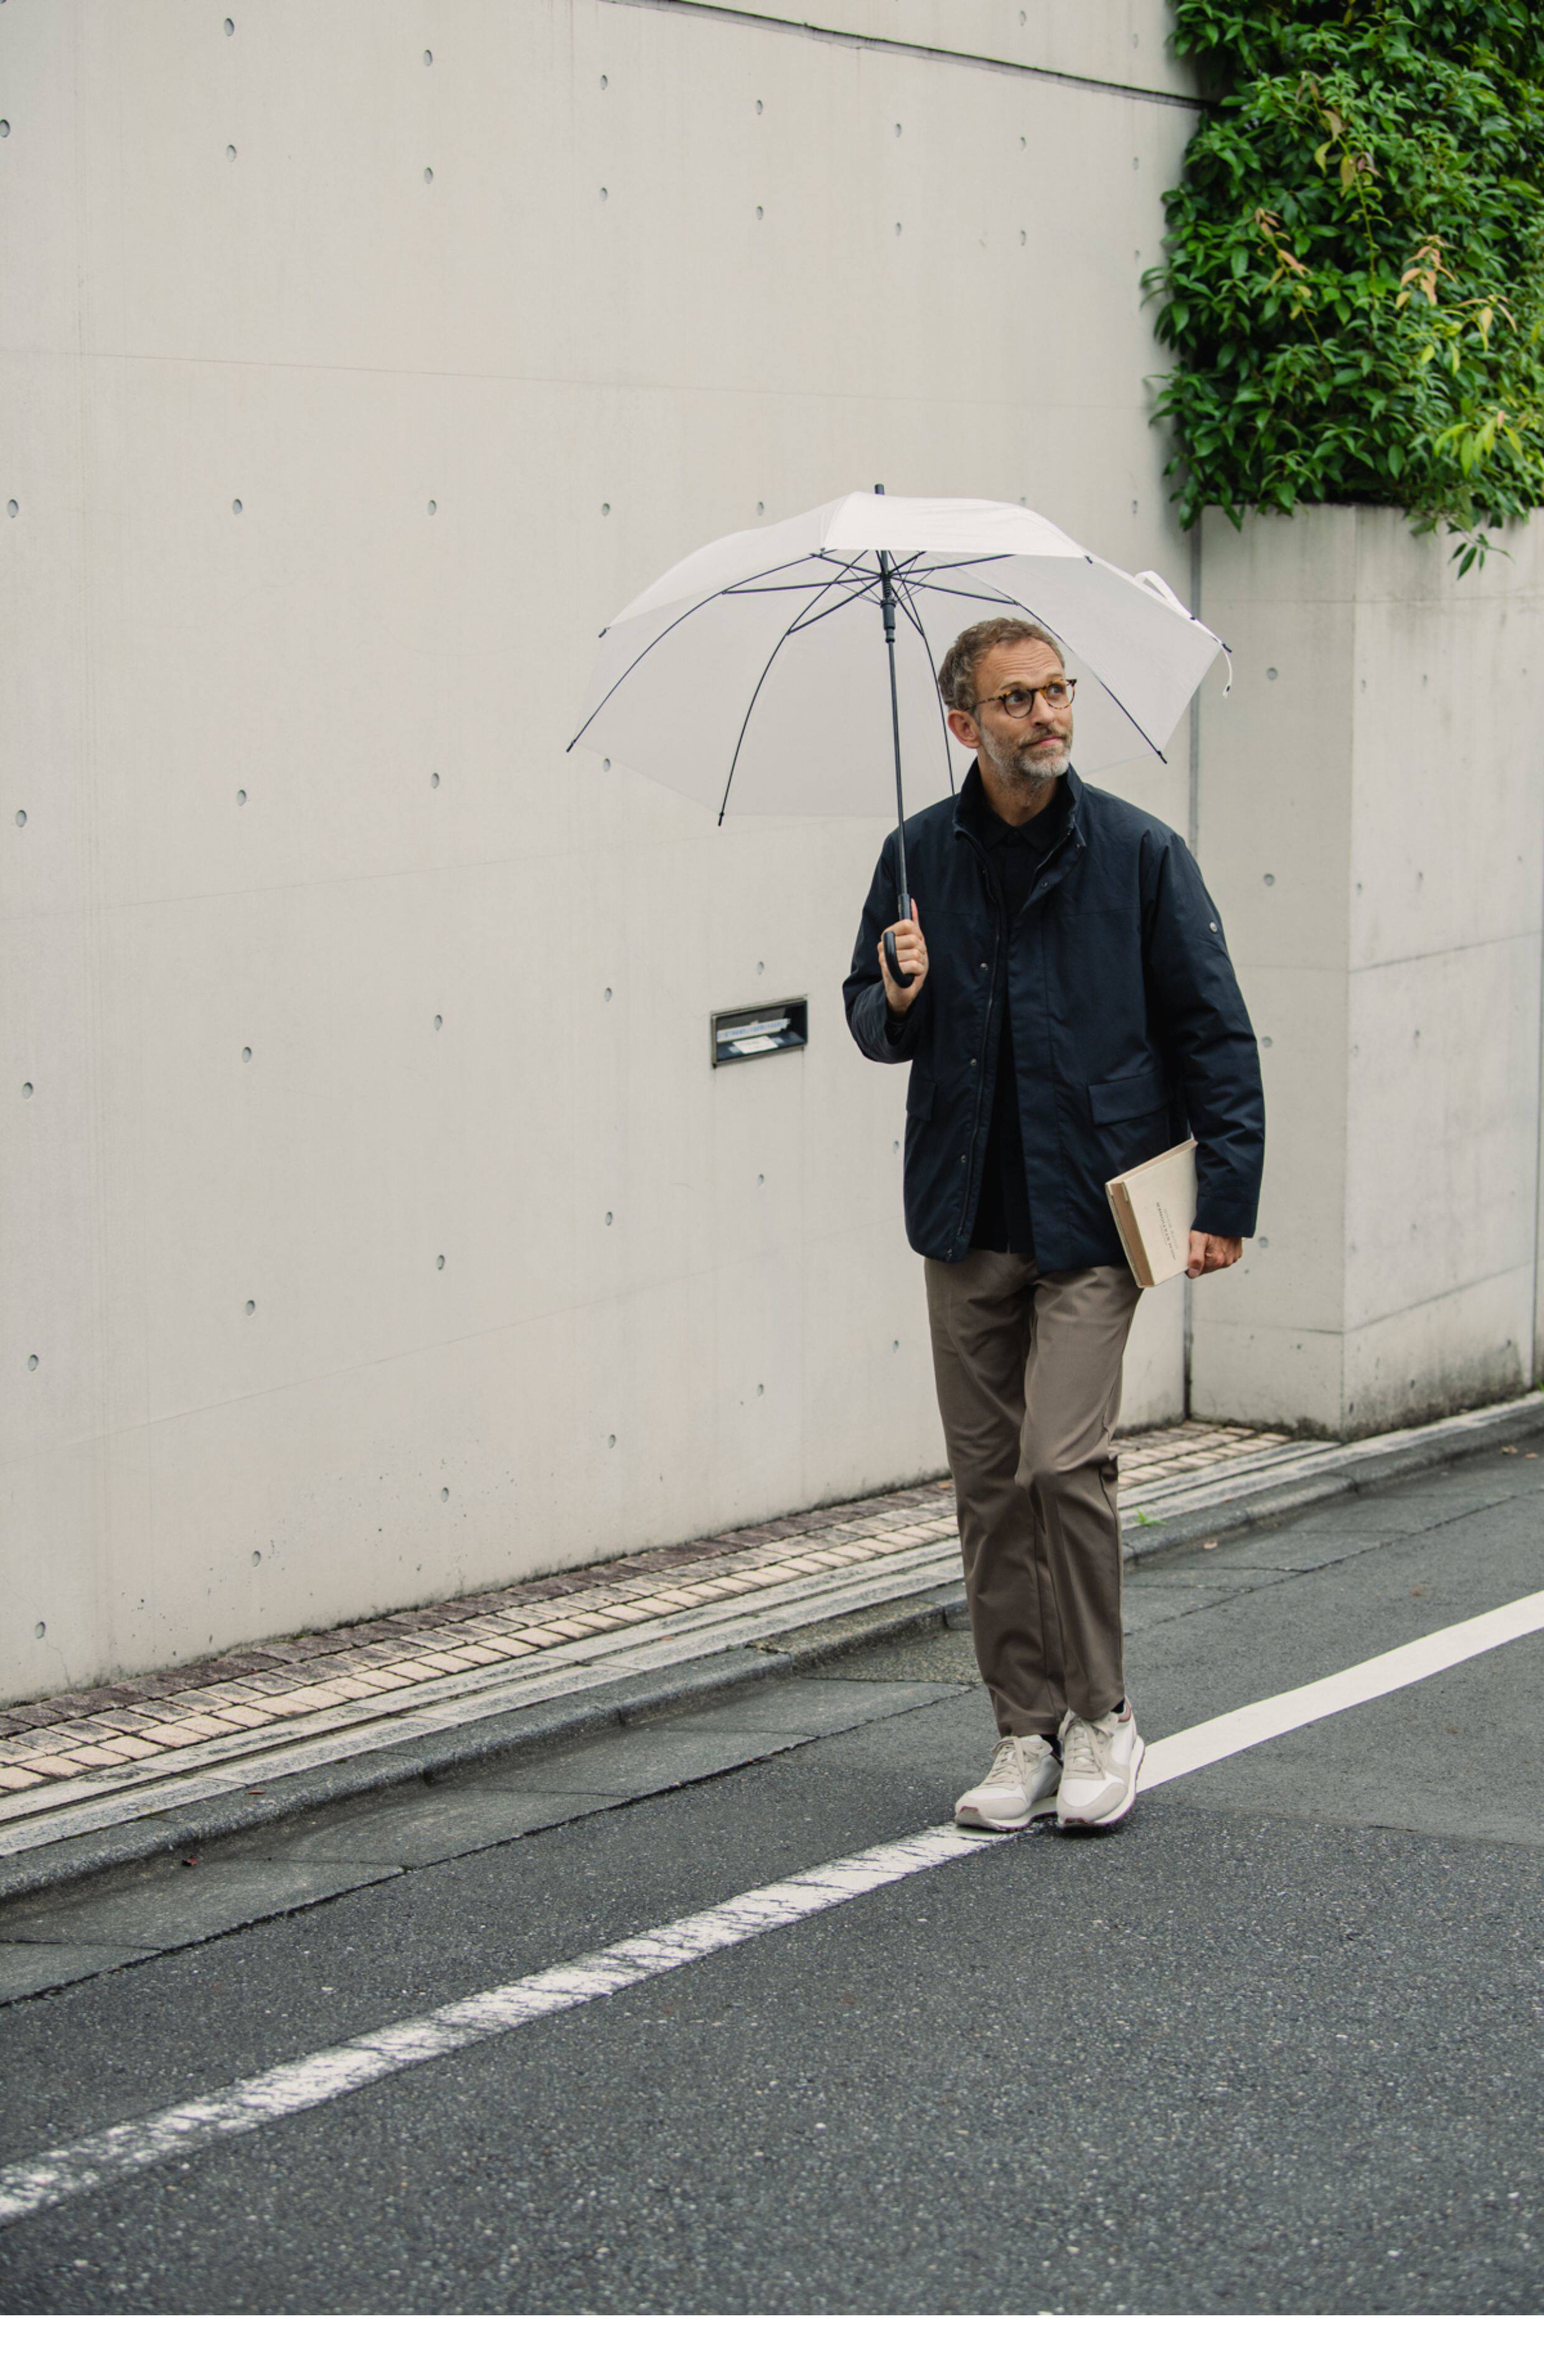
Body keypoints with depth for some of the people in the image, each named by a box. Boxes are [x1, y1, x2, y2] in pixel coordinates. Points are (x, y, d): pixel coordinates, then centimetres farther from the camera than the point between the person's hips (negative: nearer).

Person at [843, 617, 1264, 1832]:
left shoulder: (1139, 853, -3)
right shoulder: (921, 855, 5)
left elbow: (1215, 1034, 1)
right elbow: (873, 1022, 16)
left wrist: (1227, 1198, -4)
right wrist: (897, 1001, -9)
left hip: (1092, 1211, -3)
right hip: (966, 1217, 4)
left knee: (1063, 1461, -12)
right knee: (990, 1478, 6)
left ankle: (1102, 1716, 5)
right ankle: (1027, 1730, 17)